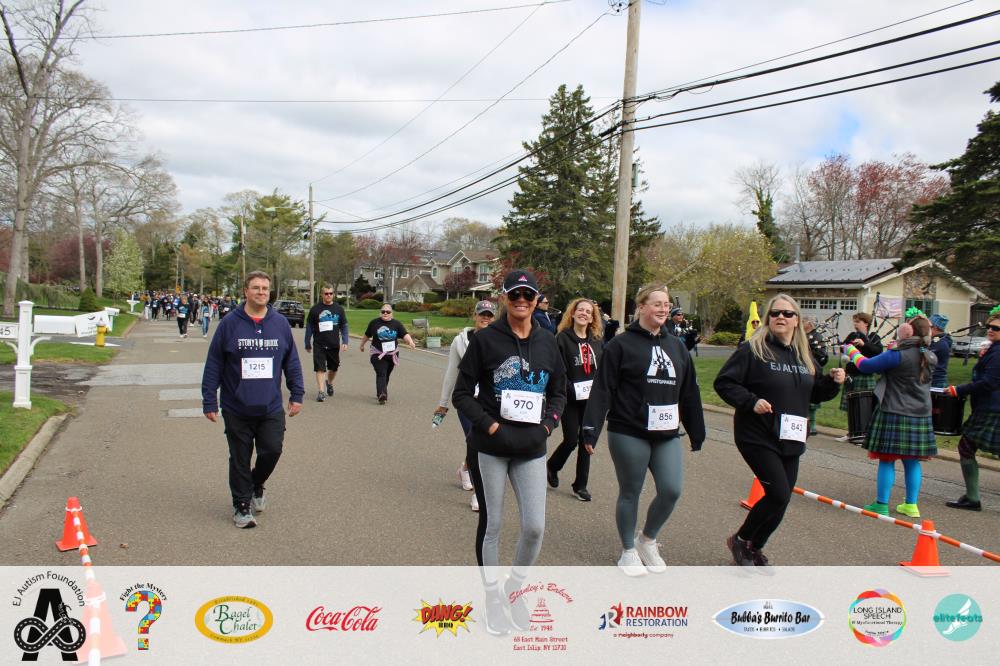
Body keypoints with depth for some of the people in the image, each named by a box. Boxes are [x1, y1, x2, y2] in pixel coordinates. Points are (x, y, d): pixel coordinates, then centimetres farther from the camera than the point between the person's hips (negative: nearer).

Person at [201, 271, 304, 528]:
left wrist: (296, 394, 6)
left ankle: (257, 485, 30)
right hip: (236, 409, -2)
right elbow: (213, 365, -3)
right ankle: (242, 505, 24)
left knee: (272, 450, 0)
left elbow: (292, 362, 9)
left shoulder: (280, 324, 3)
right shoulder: (229, 323, -5)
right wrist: (209, 401, -4)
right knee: (240, 459, 8)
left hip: (271, 408, 2)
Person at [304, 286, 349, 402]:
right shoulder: (315, 309, 0)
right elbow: (309, 327, 5)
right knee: (320, 368, -8)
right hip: (319, 345, -2)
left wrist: (345, 342, -3)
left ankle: (329, 383, 42)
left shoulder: (338, 309, 4)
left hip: (334, 345, 2)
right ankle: (321, 391, -5)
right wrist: (308, 344, 6)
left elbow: (344, 327, 7)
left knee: (334, 367, 15)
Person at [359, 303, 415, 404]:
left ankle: (381, 394, 28)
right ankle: (382, 394, -28)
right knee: (381, 374, -16)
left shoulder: (396, 324, 0)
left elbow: (405, 335, -12)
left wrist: (410, 342, -31)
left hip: (392, 354, 2)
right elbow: (367, 335, 15)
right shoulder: (374, 323, 1)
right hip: (378, 354, -2)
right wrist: (362, 345, 26)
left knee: (386, 375, 12)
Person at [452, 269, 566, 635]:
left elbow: (559, 392, 15)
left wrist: (547, 425, 0)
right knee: (492, 523, 7)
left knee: (535, 526, -2)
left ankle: (515, 588, 26)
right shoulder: (485, 339, -6)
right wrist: (491, 426, -13)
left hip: (531, 450, 3)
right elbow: (462, 394, -4)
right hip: (490, 448, -3)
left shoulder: (547, 342, 5)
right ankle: (492, 596, 27)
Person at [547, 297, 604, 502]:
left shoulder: (596, 342, 8)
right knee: (571, 440, -3)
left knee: (586, 441, 7)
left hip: (591, 400, 5)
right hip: (570, 399, -4)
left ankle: (581, 486, 18)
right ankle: (552, 466, 28)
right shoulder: (563, 338, -7)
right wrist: (573, 390, -19)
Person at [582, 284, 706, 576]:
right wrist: (591, 430, -15)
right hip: (629, 434, -5)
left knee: (671, 490, -3)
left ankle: (647, 540, 24)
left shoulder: (676, 346, 12)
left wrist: (697, 434, 16)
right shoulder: (621, 345, -6)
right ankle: (628, 551, 25)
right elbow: (602, 389, -10)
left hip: (667, 435, 5)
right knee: (630, 493, 6)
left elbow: (689, 393, 15)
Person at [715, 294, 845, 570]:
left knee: (781, 499, 10)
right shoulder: (753, 350, -9)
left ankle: (755, 547, 31)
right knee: (779, 494, -13)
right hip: (758, 437, -7)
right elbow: (723, 382, -10)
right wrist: (751, 401, -22)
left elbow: (816, 393, 22)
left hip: (791, 440, 7)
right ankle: (740, 539, 10)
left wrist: (833, 381, 3)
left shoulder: (804, 355, 12)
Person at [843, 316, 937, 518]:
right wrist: (895, 347, 20)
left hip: (894, 415, -6)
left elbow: (866, 366, -11)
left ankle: (881, 505, 6)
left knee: (887, 460, 2)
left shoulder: (897, 355, -17)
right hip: (921, 417, 6)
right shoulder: (930, 357, 3)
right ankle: (911, 505, 19)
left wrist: (852, 351, 6)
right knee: (912, 461, 14)